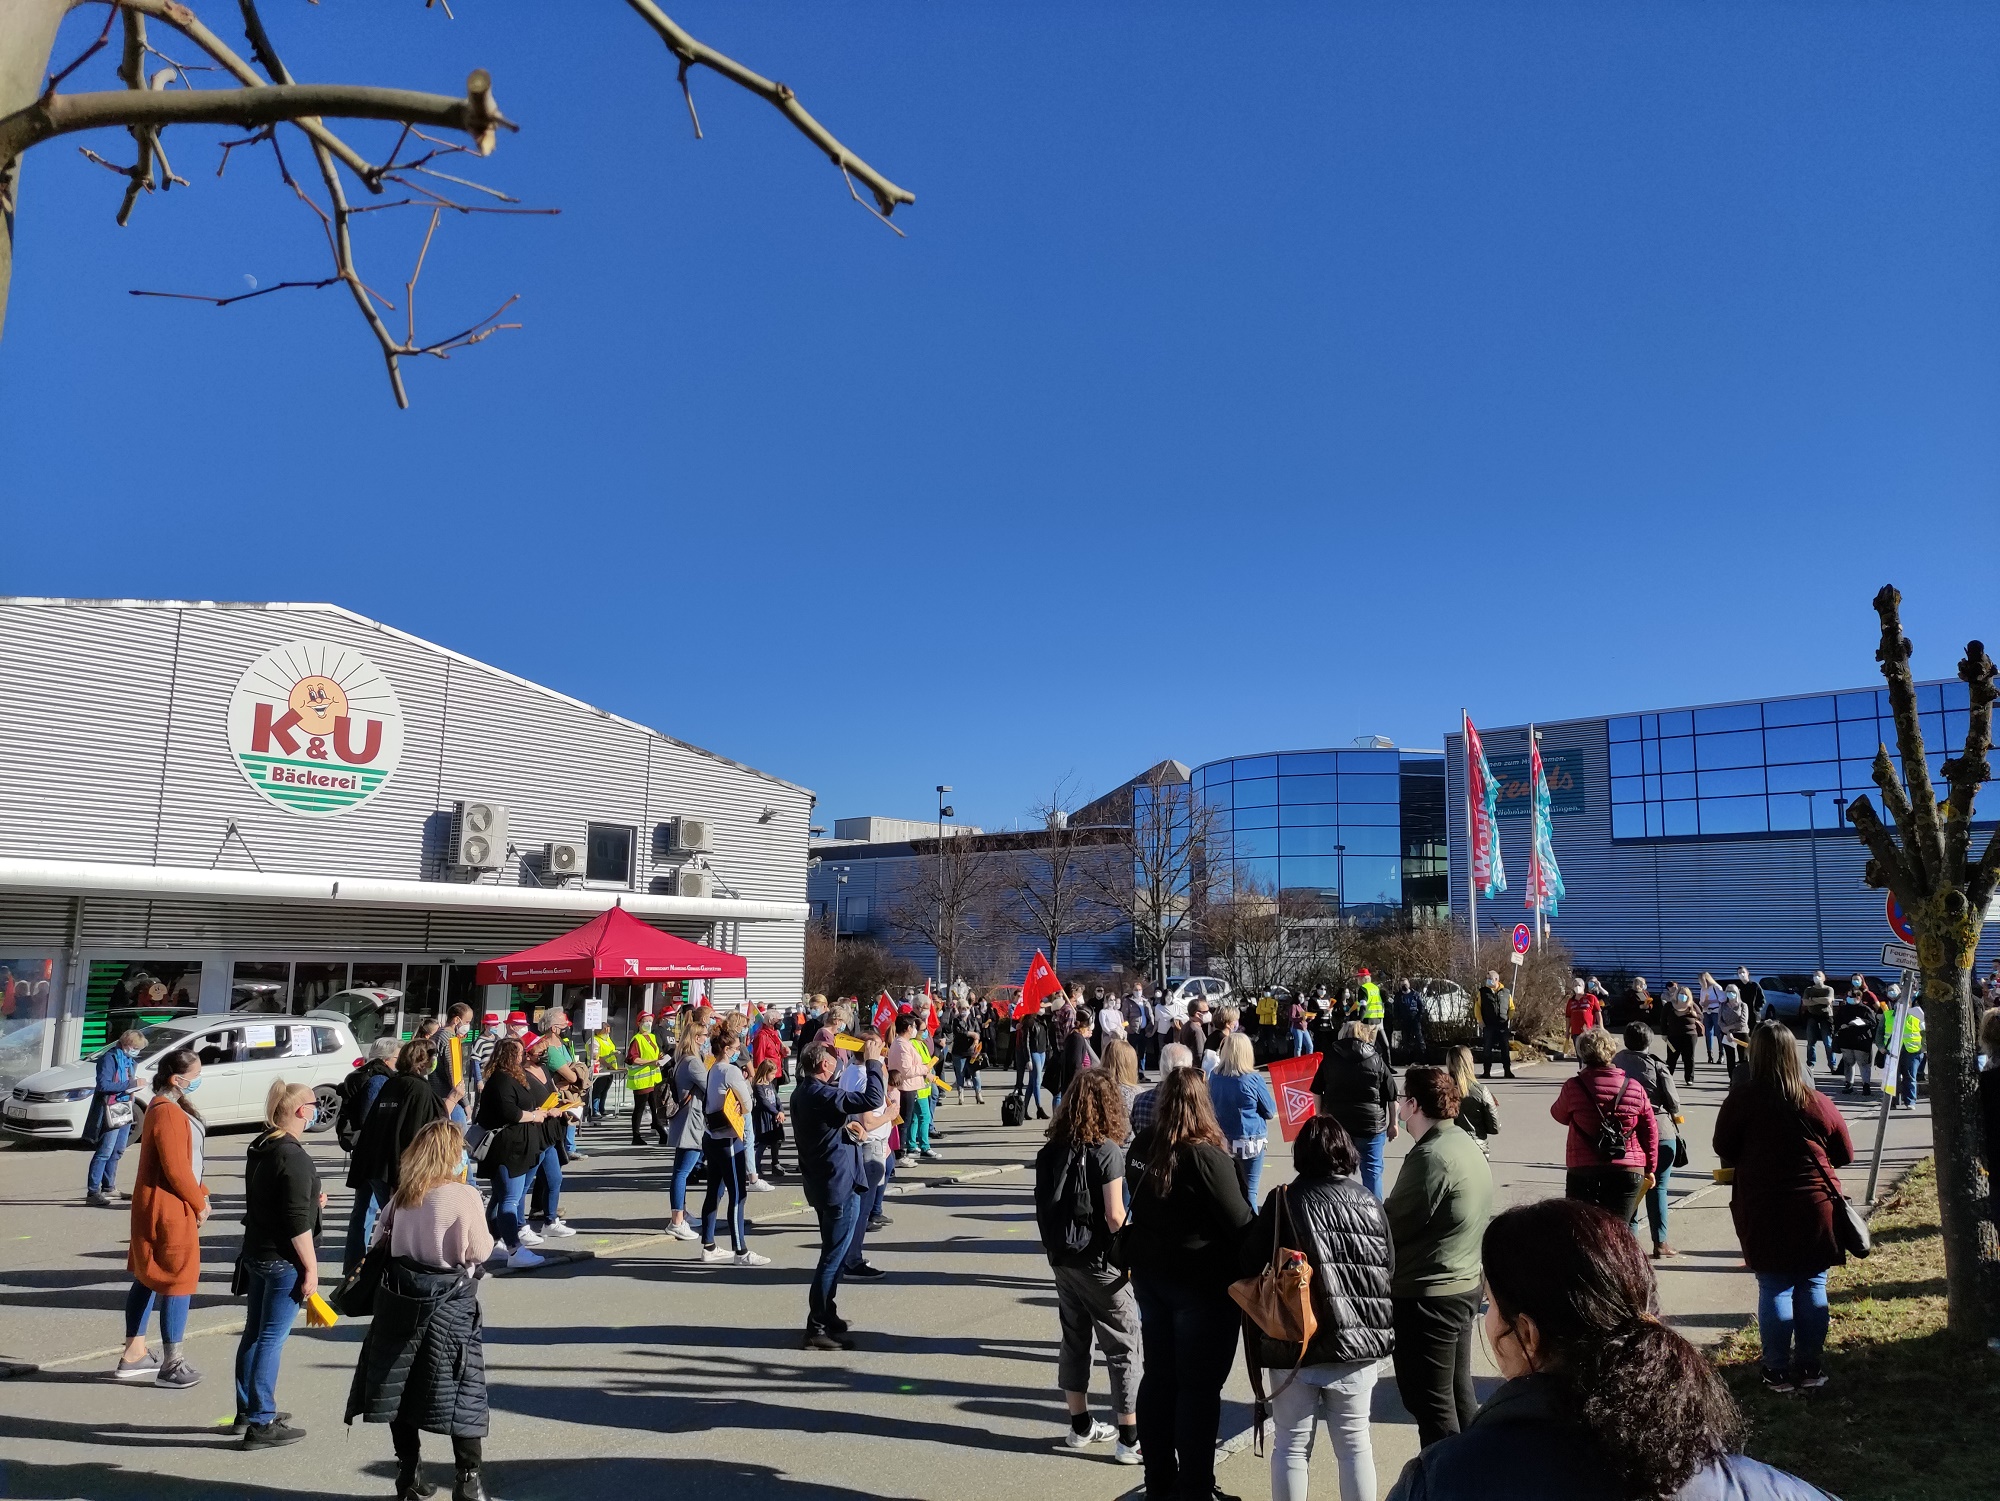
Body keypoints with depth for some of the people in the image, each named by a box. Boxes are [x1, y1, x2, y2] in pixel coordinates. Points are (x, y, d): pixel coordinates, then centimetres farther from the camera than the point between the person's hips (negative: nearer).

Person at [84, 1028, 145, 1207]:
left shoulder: (130, 1060, 14)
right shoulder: (110, 1058, -13)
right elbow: (103, 1085, -22)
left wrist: (135, 1084, 7)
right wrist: (130, 1084, -23)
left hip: (125, 1109, 9)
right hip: (111, 1110, -9)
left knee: (117, 1151, 17)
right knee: (105, 1152, -10)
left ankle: (108, 1188, 28)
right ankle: (92, 1192, -7)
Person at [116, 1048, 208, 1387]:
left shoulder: (167, 1107, 11)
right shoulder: (168, 1113, -22)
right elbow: (176, 1169, -23)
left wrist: (199, 1194, 11)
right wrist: (199, 1203, -12)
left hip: (155, 1207, 10)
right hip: (169, 1209, -10)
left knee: (148, 1278, 17)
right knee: (179, 1281, -1)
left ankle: (134, 1354, 28)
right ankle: (172, 1364, 8)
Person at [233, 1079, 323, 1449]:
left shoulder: (259, 1148, 8)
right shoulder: (294, 1156, -21)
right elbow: (297, 1222, -21)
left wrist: (310, 1202, 20)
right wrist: (311, 1267, -16)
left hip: (255, 1253, 9)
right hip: (283, 1262, -9)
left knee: (254, 1333, 18)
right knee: (272, 1338, -2)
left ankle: (247, 1411, 30)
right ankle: (261, 1424, 4)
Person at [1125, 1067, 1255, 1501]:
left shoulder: (1149, 1148, -1)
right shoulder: (1207, 1157, -20)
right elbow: (1240, 1223, -18)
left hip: (1151, 1278, 7)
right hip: (1203, 1285, -7)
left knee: (1158, 1377, 16)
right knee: (1199, 1387, 4)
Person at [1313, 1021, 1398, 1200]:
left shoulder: (1330, 1057, 1)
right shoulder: (1377, 1060, -3)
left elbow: (1317, 1091, 4)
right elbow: (1392, 1097, -1)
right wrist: (1393, 1123, 8)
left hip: (1336, 1124, 2)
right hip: (1371, 1124, -1)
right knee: (1372, 1169, 10)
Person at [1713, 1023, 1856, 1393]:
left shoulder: (1741, 1099, -10)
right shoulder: (1818, 1102, -3)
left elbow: (1723, 1150, -2)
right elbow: (1844, 1154, 8)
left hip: (1762, 1210, -2)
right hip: (1814, 1207, 2)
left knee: (1774, 1289, 5)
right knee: (1812, 1286, 12)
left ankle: (1778, 1371, 10)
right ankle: (1809, 1367, 18)